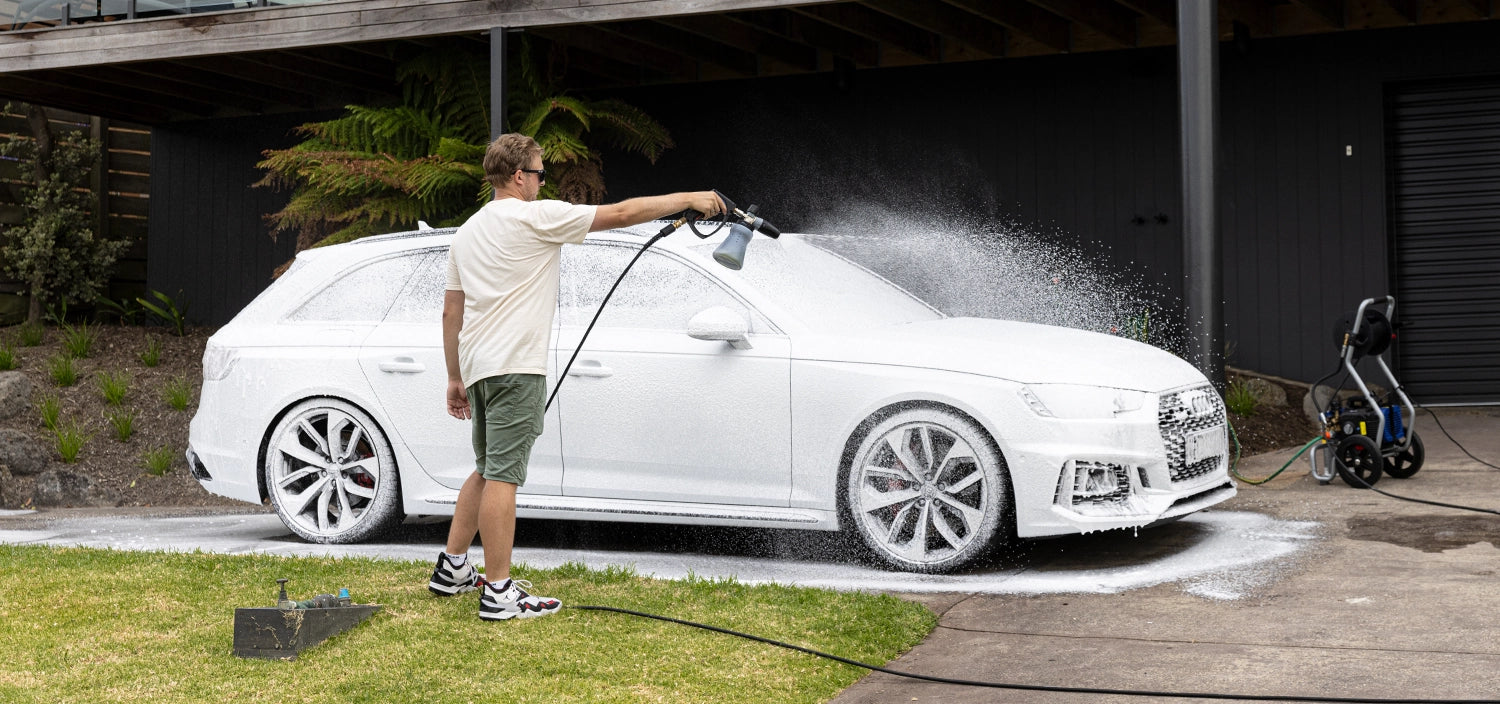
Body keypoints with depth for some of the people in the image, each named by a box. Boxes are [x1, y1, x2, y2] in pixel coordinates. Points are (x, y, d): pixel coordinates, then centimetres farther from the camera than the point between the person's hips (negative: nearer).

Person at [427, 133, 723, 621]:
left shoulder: (467, 231, 18)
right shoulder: (536, 216, -6)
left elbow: (450, 312, 19)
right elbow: (620, 214, -6)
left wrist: (455, 377, 24)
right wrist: (689, 199, 2)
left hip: (478, 366, 9)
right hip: (515, 366, -9)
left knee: (487, 471, 19)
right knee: (502, 475, -9)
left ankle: (451, 569, 22)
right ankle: (499, 594, -6)